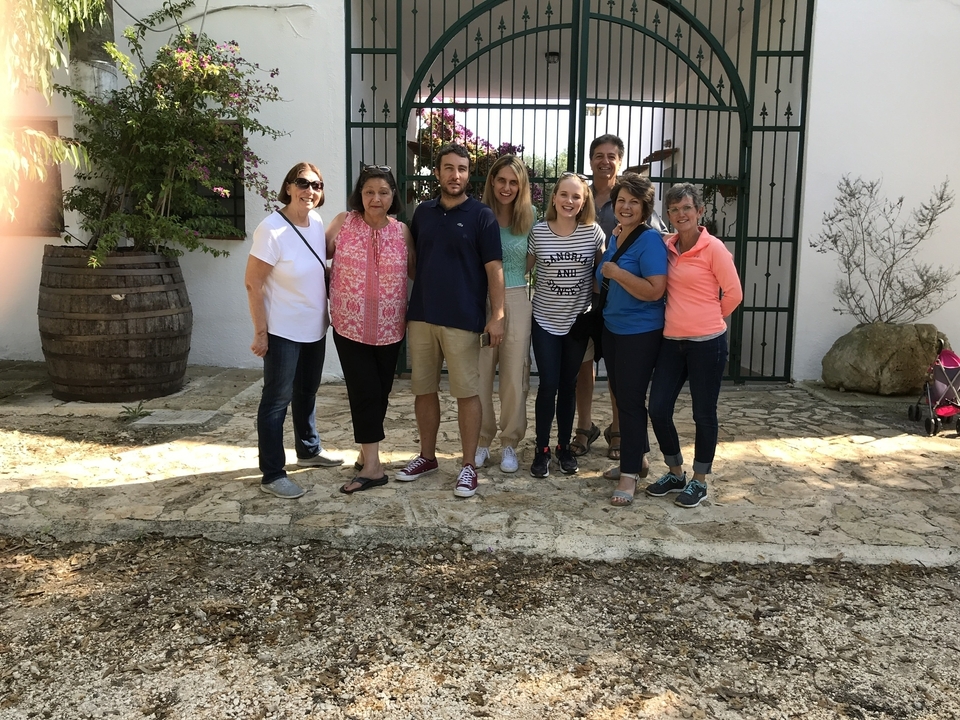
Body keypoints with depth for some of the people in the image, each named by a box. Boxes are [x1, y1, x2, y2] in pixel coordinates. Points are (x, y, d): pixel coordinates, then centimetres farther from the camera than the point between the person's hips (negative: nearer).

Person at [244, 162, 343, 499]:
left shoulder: (317, 223, 1)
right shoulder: (272, 229, -20)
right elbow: (252, 283, -18)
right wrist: (260, 331, -18)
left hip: (315, 328, 7)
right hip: (283, 331, -7)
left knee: (307, 393, 22)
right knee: (277, 400, 0)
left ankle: (309, 450, 40)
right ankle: (272, 475, 9)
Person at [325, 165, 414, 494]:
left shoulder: (401, 231, -1)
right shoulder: (343, 223, -4)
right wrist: (327, 287, -2)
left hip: (390, 328, 2)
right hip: (350, 326, -2)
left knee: (380, 392, 12)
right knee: (364, 392, -4)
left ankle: (367, 451, 30)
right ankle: (372, 465, 2)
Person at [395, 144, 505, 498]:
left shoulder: (481, 215, -3)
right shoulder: (423, 212, 10)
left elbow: (494, 268, -7)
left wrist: (497, 315, -14)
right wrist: (425, 287, 8)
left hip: (462, 319, -5)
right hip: (420, 315, 5)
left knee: (467, 392, 1)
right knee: (424, 389, 12)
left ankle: (469, 466, 10)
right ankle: (427, 456, 27)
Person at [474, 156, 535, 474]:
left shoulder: (530, 216, 2)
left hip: (517, 302, 1)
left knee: (514, 376, 6)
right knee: (480, 375, 5)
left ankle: (509, 443, 20)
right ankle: (481, 440, 21)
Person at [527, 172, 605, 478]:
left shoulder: (593, 232, -6)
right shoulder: (538, 232, -6)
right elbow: (524, 269, 4)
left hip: (578, 319, 1)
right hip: (545, 320, -1)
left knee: (569, 385, 10)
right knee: (548, 385, -3)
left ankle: (564, 445, 24)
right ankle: (542, 449, 12)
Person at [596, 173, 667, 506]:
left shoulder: (650, 240, -14)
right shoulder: (614, 238, 11)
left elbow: (655, 290, -24)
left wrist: (616, 272, -23)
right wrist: (603, 276, 8)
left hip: (640, 333, -8)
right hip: (612, 329, 8)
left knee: (631, 400, -5)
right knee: (621, 396, 15)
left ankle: (630, 473, 4)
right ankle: (639, 457, 30)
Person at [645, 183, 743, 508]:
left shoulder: (713, 248, -10)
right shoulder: (667, 246, 6)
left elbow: (733, 293, -5)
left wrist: (708, 320, 5)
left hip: (707, 343, -5)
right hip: (672, 341, 5)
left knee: (704, 413, 7)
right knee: (658, 409, 5)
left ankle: (699, 481, 24)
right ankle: (675, 474, 25)